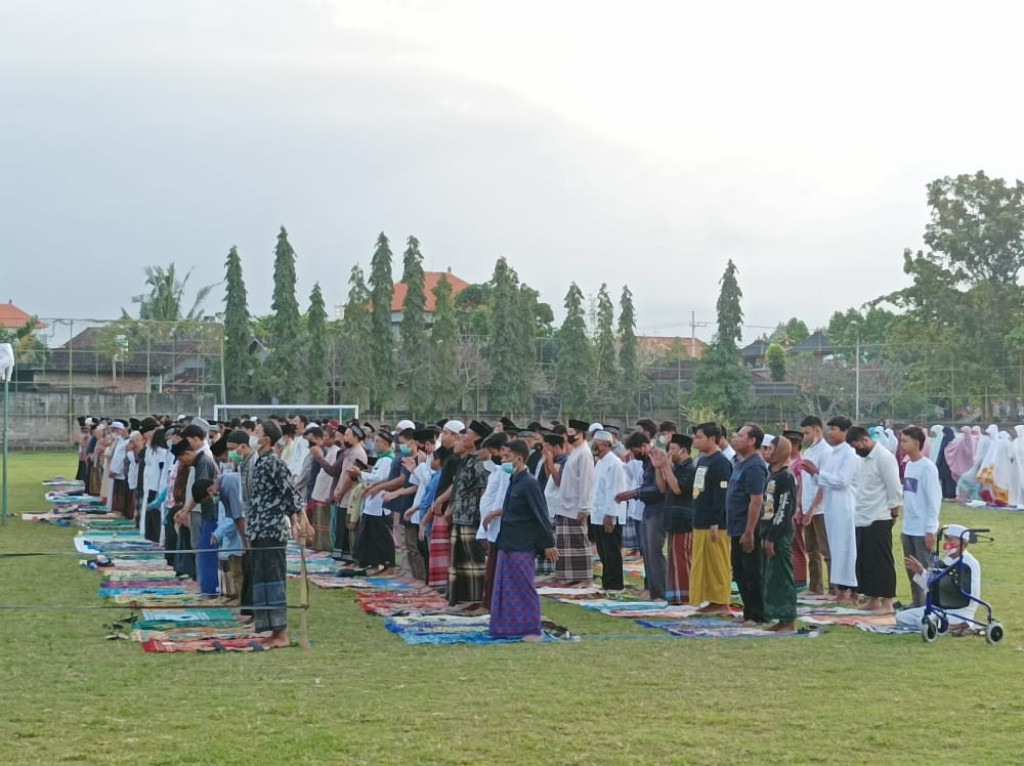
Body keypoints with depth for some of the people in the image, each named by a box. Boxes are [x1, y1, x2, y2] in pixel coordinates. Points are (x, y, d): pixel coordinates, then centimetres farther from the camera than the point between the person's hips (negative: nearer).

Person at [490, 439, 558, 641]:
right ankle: (509, 627, 18)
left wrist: (549, 544, -15)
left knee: (525, 589, -3)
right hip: (508, 544, 9)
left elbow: (541, 515, -15)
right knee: (506, 588, 11)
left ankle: (533, 630, 3)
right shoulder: (513, 481, 10)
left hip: (522, 547, -9)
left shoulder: (529, 483, -16)